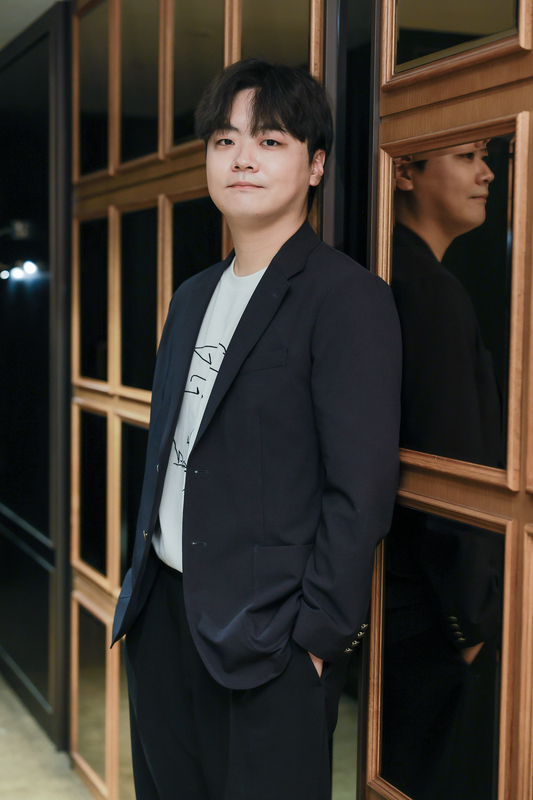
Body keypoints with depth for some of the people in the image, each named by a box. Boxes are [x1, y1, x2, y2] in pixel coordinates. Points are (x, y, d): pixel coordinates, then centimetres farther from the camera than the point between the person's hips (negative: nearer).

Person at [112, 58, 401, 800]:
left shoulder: (349, 298, -12)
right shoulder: (195, 296, 12)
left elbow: (362, 489, -16)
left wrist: (317, 635, -16)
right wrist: (142, 581, 14)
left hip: (268, 633, -7)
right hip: (165, 609, 8)